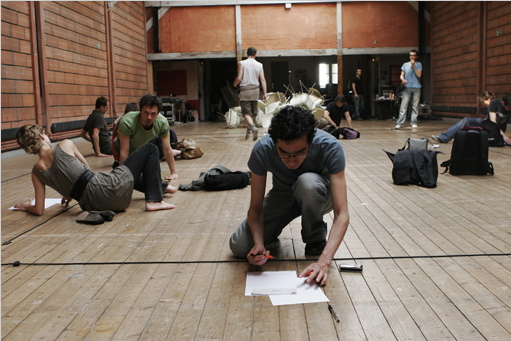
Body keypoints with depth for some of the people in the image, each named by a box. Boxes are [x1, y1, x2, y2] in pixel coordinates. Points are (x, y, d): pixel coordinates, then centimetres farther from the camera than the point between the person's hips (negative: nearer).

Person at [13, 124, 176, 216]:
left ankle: (160, 187, 53)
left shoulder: (37, 171, 4)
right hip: (113, 189, -6)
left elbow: (39, 210, 3)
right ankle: (154, 200, 4)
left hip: (92, 205, 6)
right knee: (150, 149, 9)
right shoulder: (65, 145, -5)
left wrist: (26, 206, 26)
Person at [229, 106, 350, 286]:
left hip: (317, 195, -1)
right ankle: (271, 235, 16)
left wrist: (324, 261, -49)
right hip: (282, 195, 1)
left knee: (308, 182, -38)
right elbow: (255, 208, -19)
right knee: (239, 247, -18)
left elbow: (342, 214, -36)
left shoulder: (330, 147, -34)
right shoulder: (262, 150, -29)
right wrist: (259, 243, -38)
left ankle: (316, 240, -10)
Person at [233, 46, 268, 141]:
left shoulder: (242, 63, -5)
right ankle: (249, 130, 22)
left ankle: (253, 127, -27)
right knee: (253, 111, 15)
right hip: (255, 90, 3)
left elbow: (239, 78, -11)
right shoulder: (259, 65, 4)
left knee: (246, 112, -4)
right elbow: (263, 80, -1)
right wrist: (265, 93, 1)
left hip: (245, 90, -3)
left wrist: (234, 84, 10)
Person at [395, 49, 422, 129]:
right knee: (403, 106, -8)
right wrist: (403, 79, -10)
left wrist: (413, 65, -8)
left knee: (415, 107, 0)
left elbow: (419, 75, -4)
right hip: (407, 87, 0)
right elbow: (402, 75, 12)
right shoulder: (405, 64, 14)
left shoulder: (419, 64, 9)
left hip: (416, 88, 0)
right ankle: (399, 123, -11)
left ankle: (414, 123, 5)